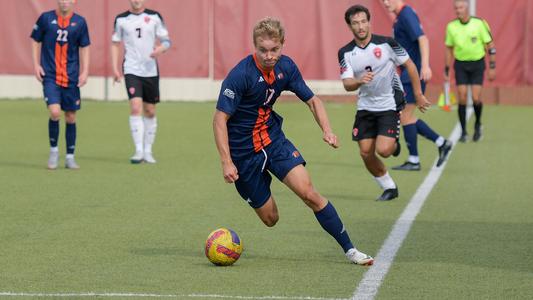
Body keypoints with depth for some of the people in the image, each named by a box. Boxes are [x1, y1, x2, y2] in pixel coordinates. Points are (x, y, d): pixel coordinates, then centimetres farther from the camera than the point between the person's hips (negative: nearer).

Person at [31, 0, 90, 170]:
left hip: (71, 77, 2)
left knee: (71, 117, 5)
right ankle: (53, 150, 5)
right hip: (50, 76, -2)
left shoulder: (79, 22, 3)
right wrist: (36, 65, 0)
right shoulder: (46, 18, 0)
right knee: (54, 112, -17)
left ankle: (70, 157, 17)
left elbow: (84, 48, 9)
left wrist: (85, 72, 1)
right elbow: (35, 41, 9)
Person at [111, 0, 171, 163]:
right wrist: (115, 68, 2)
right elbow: (115, 44, 12)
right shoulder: (121, 19, 4)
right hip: (131, 70, -1)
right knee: (135, 107, -16)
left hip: (151, 70, 2)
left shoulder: (154, 17, 3)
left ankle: (147, 151, 19)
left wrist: (160, 49, -17)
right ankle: (139, 151, -15)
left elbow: (166, 41, 6)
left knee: (150, 111, 7)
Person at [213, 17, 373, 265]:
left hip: (274, 139, 4)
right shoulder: (241, 75, -23)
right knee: (270, 218, 2)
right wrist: (226, 162, -28)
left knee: (309, 193, -14)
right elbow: (220, 118, -22)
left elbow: (312, 100, 7)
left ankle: (349, 249, -6)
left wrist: (326, 130, -10)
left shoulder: (286, 66, -6)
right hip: (243, 151, -4)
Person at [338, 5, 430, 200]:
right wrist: (359, 81, -34)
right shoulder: (345, 53, -5)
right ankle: (389, 188, 19)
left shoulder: (386, 43, -12)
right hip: (365, 107, 4)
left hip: (390, 105, -4)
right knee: (366, 153, -1)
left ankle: (394, 145, 20)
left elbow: (409, 65, -1)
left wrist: (418, 94, 0)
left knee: (383, 150, -17)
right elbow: (347, 85, -11)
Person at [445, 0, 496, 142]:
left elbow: (490, 45, -4)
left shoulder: (479, 23, -10)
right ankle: (463, 132, 5)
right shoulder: (451, 26, -2)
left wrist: (492, 67, -6)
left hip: (477, 63, -2)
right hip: (460, 65, 2)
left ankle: (478, 125, 18)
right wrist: (446, 69, 9)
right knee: (462, 98, -6)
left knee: (476, 98, -9)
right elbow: (449, 49, 10)